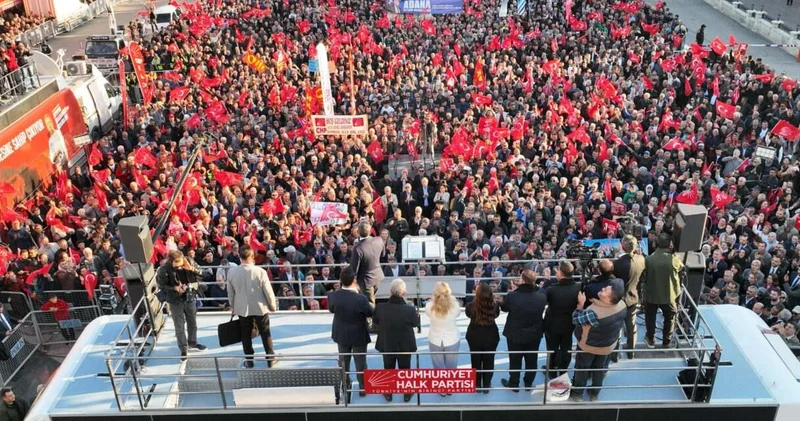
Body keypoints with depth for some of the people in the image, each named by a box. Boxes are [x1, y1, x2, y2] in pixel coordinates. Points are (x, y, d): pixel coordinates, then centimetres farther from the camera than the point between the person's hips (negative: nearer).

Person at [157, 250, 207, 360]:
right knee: (179, 326, 7)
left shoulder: (189, 261, -15)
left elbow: (201, 272, -5)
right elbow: (161, 286, -13)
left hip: (190, 297, 4)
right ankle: (183, 349, 23)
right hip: (175, 301, -3)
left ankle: (192, 342, 42)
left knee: (192, 322, 21)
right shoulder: (164, 270, -23)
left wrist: (192, 269, -25)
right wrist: (175, 288, -27)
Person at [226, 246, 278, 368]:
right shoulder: (260, 271, -19)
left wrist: (232, 306, 17)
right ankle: (270, 359, 20)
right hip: (260, 307, -2)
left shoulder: (231, 272, -11)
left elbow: (230, 292, 1)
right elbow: (268, 291, -11)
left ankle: (249, 361, 21)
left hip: (242, 308, 2)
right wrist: (273, 305, 5)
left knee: (246, 335, 14)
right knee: (265, 334, 12)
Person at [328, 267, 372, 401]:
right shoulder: (361, 299, -31)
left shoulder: (333, 295, -19)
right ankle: (363, 389, 31)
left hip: (341, 334, 3)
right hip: (359, 335, -3)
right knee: (361, 362, 16)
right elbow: (370, 313, -13)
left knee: (343, 362, 20)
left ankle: (345, 389, 32)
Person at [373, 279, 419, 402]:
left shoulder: (380, 308, -25)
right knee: (405, 369, 21)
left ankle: (388, 393, 39)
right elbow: (416, 323, -7)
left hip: (386, 344, 1)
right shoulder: (410, 309, -29)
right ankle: (407, 394, 37)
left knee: (388, 369, 23)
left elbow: (375, 322, -4)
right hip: (405, 345, -1)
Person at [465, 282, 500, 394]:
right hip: (491, 337, 0)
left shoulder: (471, 306, -25)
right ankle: (486, 386, 30)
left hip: (474, 337, 0)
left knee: (476, 361, 18)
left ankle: (477, 385, 30)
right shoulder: (494, 306, -22)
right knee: (489, 362, 18)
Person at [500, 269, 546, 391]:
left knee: (515, 361, 16)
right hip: (535, 335, 2)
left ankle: (514, 384, 30)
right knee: (532, 360, 20)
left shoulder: (512, 296, -25)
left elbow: (503, 308, -4)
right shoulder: (541, 297, -18)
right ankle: (528, 383, 36)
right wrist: (535, 287, 11)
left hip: (515, 335, -2)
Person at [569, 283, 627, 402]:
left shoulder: (595, 313, -44)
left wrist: (581, 303, -20)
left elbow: (576, 319, -28)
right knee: (600, 368, 28)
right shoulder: (622, 304, -24)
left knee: (582, 368, 21)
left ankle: (577, 393, 41)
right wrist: (596, 301, -4)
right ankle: (595, 393, 47)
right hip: (609, 345, 5)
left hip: (589, 346, -5)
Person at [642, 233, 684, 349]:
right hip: (669, 295, 0)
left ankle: (651, 340, 35)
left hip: (651, 294, 0)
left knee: (650, 318, 22)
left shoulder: (648, 259, -19)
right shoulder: (675, 260, -18)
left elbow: (643, 278, -10)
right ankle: (666, 342, 32)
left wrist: (643, 291, 8)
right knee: (669, 318, 22)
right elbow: (682, 269, 5)